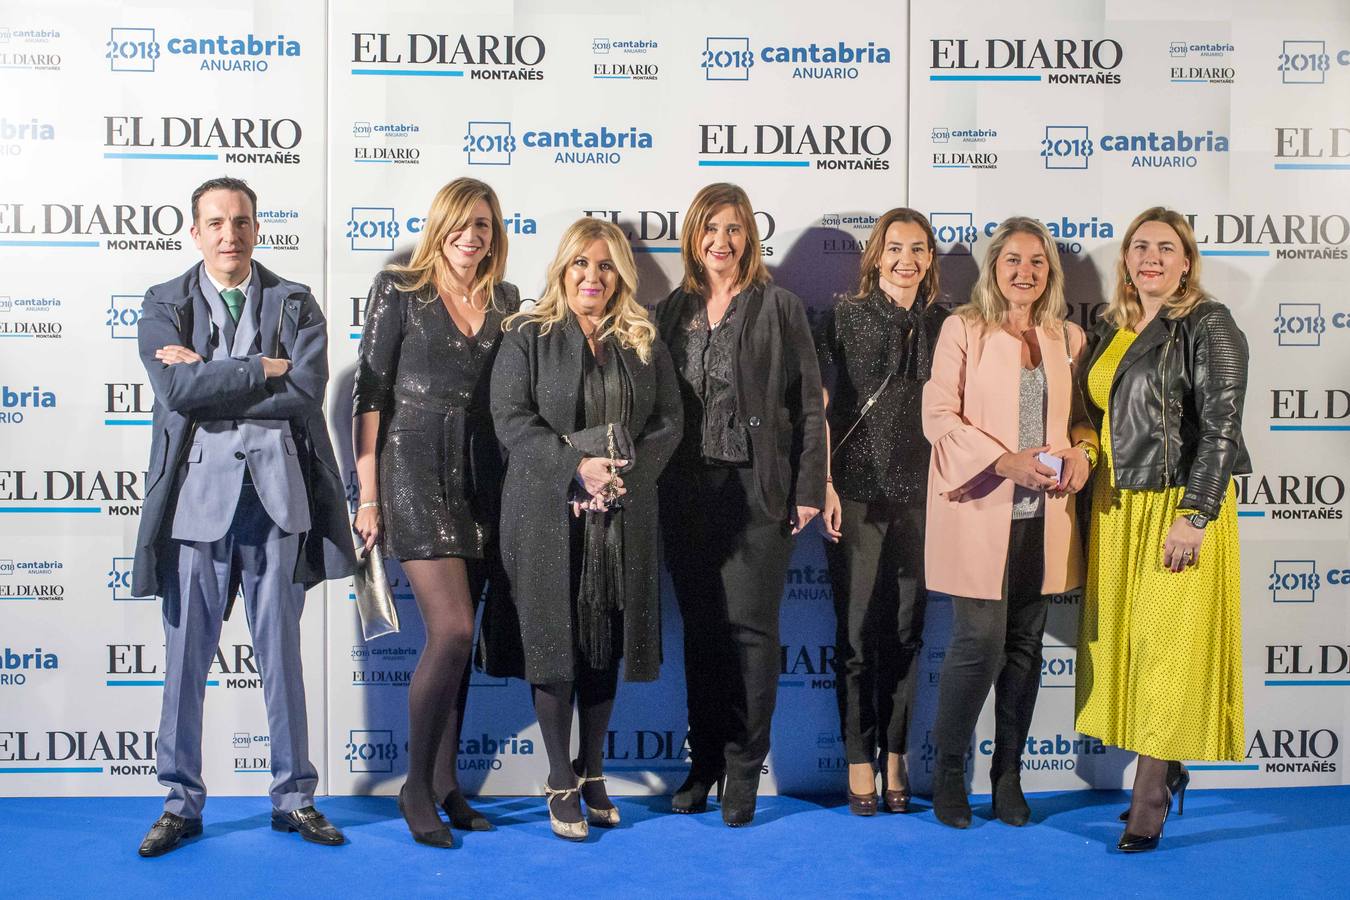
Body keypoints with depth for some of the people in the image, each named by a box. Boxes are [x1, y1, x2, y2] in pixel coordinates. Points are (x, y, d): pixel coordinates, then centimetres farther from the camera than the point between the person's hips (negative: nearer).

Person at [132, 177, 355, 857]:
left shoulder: (295, 304, 7)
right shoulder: (164, 305, 6)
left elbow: (306, 393, -9)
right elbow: (178, 391, -11)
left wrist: (210, 380, -10)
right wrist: (266, 370, -11)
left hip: (276, 493, 0)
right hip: (197, 490, 0)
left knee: (281, 654, 9)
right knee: (186, 655, 6)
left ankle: (294, 797, 21)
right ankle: (181, 802, 21)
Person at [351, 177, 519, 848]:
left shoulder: (506, 301, 11)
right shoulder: (398, 289, -2)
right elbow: (370, 390, -4)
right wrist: (368, 492, -8)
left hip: (482, 476, 5)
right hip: (415, 471, -5)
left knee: (455, 635, 8)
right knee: (453, 629, -13)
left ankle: (444, 783, 19)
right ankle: (417, 787, 4)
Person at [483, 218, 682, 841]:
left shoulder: (644, 344, 12)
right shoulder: (528, 337, 3)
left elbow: (668, 422, 7)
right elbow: (511, 419, -7)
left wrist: (626, 472, -9)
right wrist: (577, 466, -18)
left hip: (622, 518, 3)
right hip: (548, 515, -3)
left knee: (606, 647, 9)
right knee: (554, 644, 0)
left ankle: (593, 774, 23)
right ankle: (561, 783, 12)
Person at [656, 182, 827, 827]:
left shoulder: (779, 307, 0)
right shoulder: (673, 310, 11)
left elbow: (809, 405, -2)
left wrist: (808, 490, -7)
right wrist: (658, 486, 4)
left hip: (757, 490, -3)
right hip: (688, 491, 4)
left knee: (750, 628, -2)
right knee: (701, 629, 10)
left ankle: (743, 771, 10)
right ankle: (704, 762, 21)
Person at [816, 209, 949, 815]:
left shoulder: (943, 324, 8)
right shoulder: (844, 317, 0)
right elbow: (818, 407, -3)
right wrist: (824, 484, -9)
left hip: (920, 494, 3)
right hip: (856, 492, -2)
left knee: (906, 628, 8)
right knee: (858, 628, 2)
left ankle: (894, 753, 20)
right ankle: (859, 759, 14)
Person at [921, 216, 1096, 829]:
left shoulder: (1066, 338, 12)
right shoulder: (962, 329, -1)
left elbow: (1079, 415, 19)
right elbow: (938, 416, -7)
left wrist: (1081, 453, -3)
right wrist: (1006, 462, -17)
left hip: (1041, 517, 5)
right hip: (979, 510, -4)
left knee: (1024, 645, 9)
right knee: (981, 642, -7)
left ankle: (1008, 775, 23)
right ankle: (948, 773, 13)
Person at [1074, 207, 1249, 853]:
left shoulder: (1208, 325, -9)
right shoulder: (1109, 330, 11)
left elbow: (1220, 427, -15)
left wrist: (1194, 516, -20)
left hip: (1180, 506, -7)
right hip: (1115, 505, 7)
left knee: (1171, 642, -4)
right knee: (1124, 639, 11)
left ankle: (1148, 802, 1)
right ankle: (1167, 772, 27)